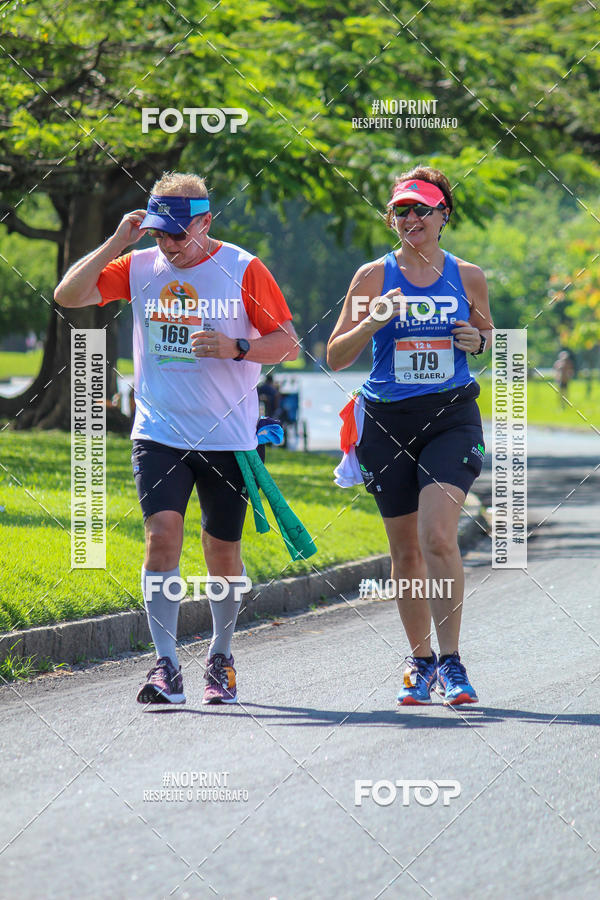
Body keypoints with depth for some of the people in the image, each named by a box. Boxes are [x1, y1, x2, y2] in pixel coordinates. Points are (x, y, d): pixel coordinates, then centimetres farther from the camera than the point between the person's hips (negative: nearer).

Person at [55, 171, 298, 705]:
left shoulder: (242, 270, -5)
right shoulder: (139, 267, 4)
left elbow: (288, 342, -2)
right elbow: (68, 296, 1)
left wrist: (237, 348, -21)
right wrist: (116, 244, -8)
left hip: (227, 439, -1)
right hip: (159, 435, 1)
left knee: (223, 552, 7)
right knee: (162, 534, -16)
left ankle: (220, 658, 29)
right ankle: (166, 667, -16)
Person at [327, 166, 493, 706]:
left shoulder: (467, 277, 5)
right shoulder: (374, 277, 2)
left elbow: (488, 334, 21)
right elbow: (336, 356, 2)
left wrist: (478, 340, -2)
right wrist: (373, 321, -15)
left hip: (451, 418, -1)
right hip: (387, 420, 1)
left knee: (439, 536, -18)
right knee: (405, 547, 7)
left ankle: (450, 661, -12)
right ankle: (420, 661, 22)